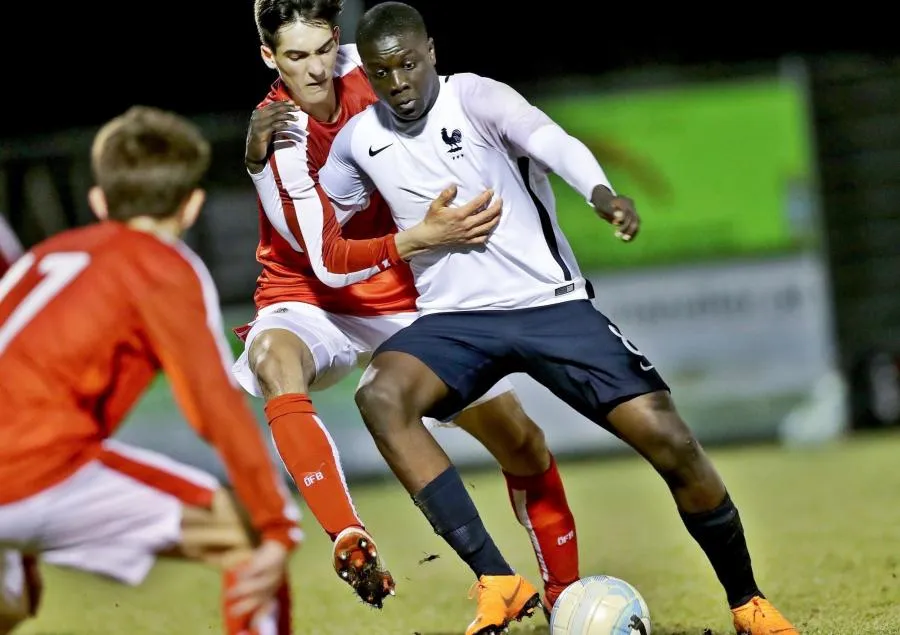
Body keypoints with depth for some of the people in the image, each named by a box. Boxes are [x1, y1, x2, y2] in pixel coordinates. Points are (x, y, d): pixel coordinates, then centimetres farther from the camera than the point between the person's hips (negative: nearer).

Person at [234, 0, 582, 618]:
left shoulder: (360, 69, -9)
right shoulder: (283, 140, -25)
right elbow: (327, 264, -32)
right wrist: (424, 237, -44)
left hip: (401, 302, 6)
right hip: (313, 306, -5)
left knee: (522, 440, 4)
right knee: (274, 357, -41)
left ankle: (565, 592, 23)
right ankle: (349, 539, -50)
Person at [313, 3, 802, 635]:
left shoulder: (475, 97, -9)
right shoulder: (359, 140, 5)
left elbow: (551, 142, -30)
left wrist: (600, 191, -51)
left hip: (552, 304, -3)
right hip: (455, 320, 3)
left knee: (669, 438, -14)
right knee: (380, 394, -30)